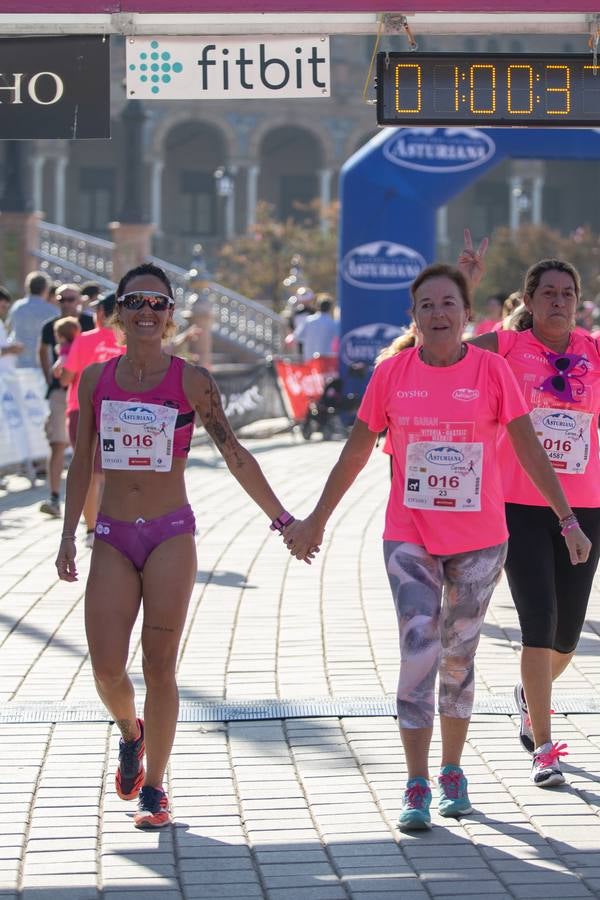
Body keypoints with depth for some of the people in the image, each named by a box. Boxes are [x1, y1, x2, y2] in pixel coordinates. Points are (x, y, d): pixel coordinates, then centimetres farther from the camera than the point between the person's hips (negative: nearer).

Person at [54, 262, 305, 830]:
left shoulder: (191, 382, -3)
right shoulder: (95, 379, 5)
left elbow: (235, 455, -2)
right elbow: (81, 463, 11)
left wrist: (281, 518, -7)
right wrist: (69, 535, 8)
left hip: (171, 534, -2)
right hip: (112, 535, 2)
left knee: (160, 667, -3)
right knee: (106, 667, -5)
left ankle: (153, 788, 9)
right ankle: (130, 734, 28)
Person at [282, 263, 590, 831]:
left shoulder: (492, 370, -5)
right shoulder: (392, 373, -2)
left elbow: (529, 448, -2)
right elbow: (356, 452, 6)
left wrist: (567, 518, -5)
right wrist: (316, 521, 8)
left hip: (479, 539, 0)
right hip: (410, 538, 0)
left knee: (459, 656, 11)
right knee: (418, 650, -11)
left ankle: (452, 774, 27)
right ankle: (417, 789, -7)